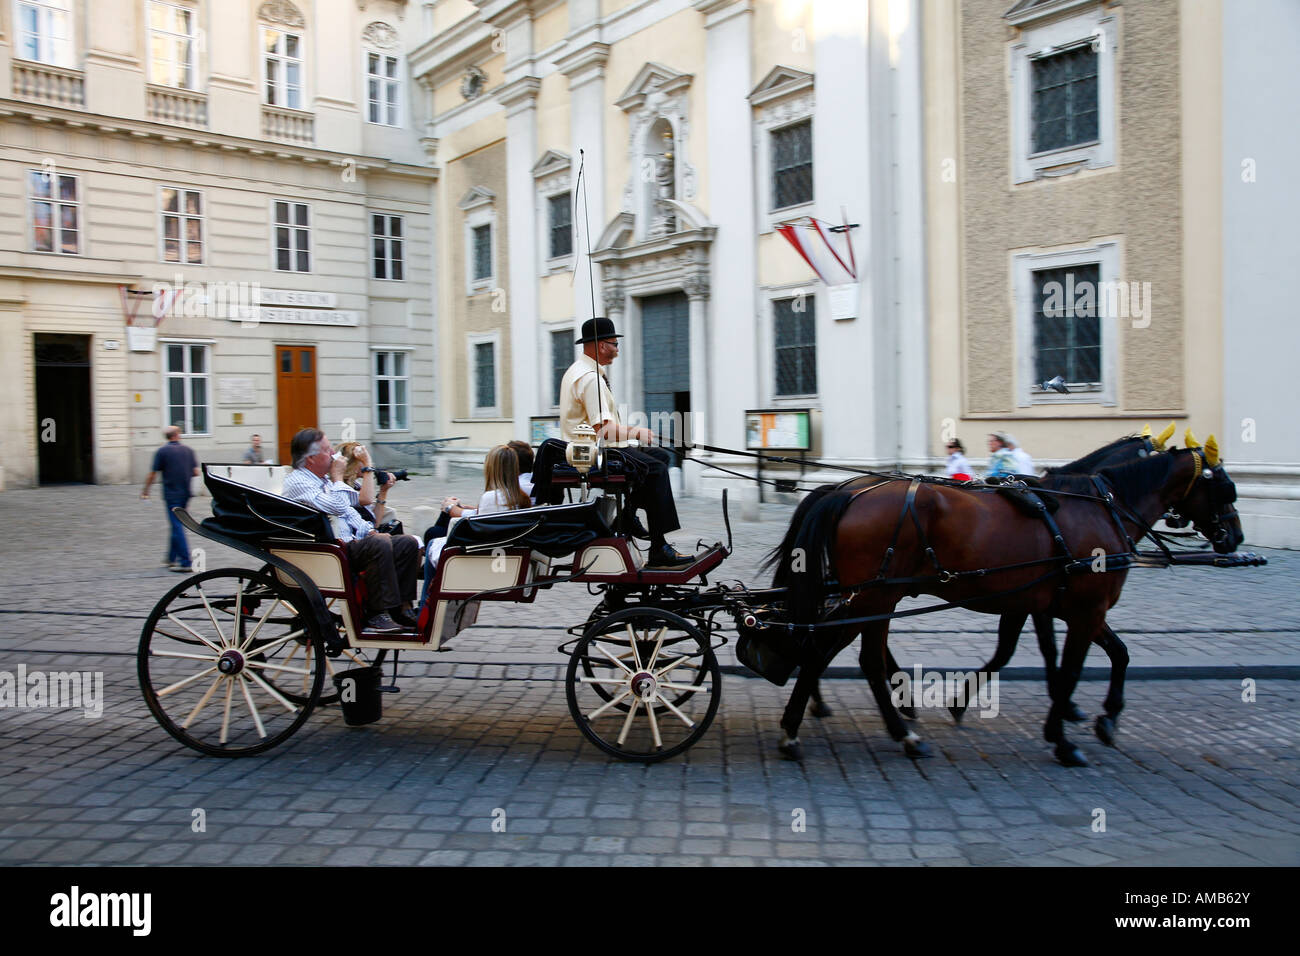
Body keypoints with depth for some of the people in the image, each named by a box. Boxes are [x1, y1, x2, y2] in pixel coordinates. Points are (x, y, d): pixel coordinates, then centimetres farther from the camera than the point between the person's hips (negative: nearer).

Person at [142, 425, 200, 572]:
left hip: (171, 494, -4)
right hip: (185, 493, 4)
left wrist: (145, 492, 8)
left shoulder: (162, 452, -5)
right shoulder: (188, 450, 5)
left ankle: (185, 563, -10)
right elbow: (196, 472, 3)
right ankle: (171, 559, 23)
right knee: (177, 525, 16)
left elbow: (152, 474, -4)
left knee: (177, 527, -5)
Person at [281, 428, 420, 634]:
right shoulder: (297, 482, -11)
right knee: (379, 545, -33)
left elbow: (349, 511, 25)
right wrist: (338, 477, -8)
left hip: (348, 543, 10)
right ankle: (375, 615, -25)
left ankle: (398, 608, -3)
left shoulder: (323, 478, 20)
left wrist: (370, 531, 9)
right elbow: (337, 507, -23)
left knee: (408, 543, -3)